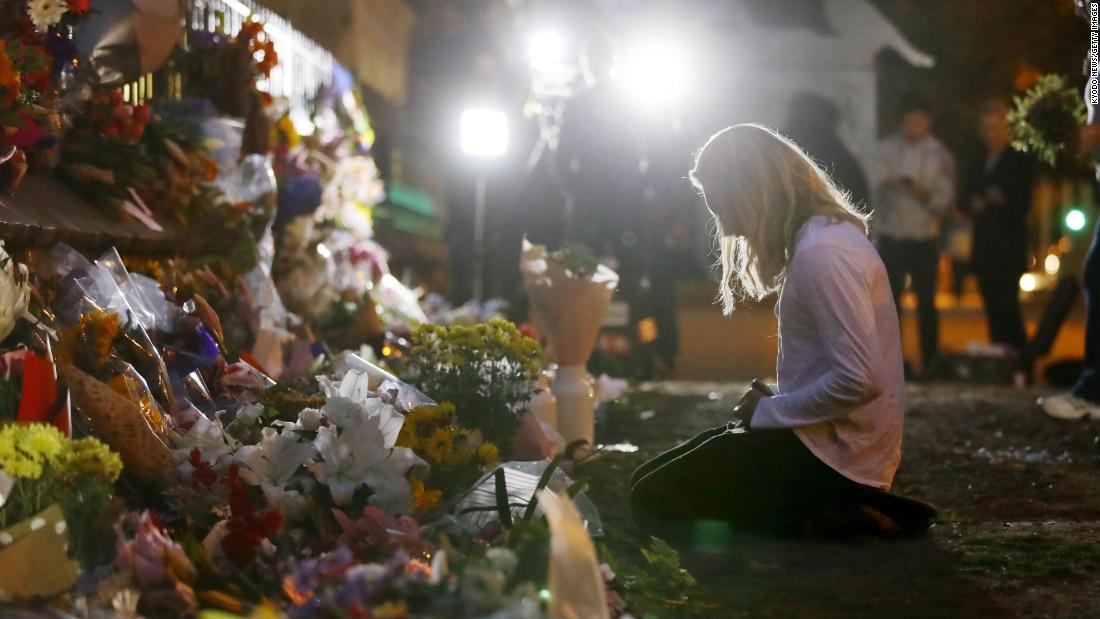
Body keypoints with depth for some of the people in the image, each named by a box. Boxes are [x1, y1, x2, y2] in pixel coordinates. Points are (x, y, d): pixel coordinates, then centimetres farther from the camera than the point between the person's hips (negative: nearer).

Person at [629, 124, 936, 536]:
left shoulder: (822, 252, -21)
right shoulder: (827, 232, 11)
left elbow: (858, 379, -26)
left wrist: (768, 411, -14)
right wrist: (774, 400, 3)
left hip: (833, 454, -10)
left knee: (653, 501, -8)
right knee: (649, 479, 13)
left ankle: (832, 517, -7)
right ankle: (844, 507, 6)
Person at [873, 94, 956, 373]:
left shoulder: (940, 154, -1)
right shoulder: (887, 147, 2)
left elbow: (946, 199, -6)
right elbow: (877, 185, 7)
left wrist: (925, 193, -23)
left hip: (924, 238, -1)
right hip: (890, 235, 1)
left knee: (926, 302, 4)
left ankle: (929, 363, 9)